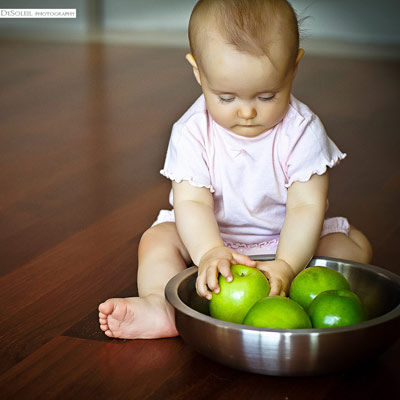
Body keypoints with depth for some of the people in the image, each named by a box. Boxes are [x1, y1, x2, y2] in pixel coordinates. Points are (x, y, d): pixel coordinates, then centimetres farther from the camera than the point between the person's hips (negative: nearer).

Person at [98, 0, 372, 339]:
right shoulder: (192, 132, -18)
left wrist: (286, 265, -42)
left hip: (288, 238, 0)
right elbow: (191, 201, -25)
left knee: (355, 245, -20)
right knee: (158, 239, -18)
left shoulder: (302, 130, -20)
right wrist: (209, 251, -47)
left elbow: (307, 206, -25)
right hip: (212, 235, 1)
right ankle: (160, 305, -39)